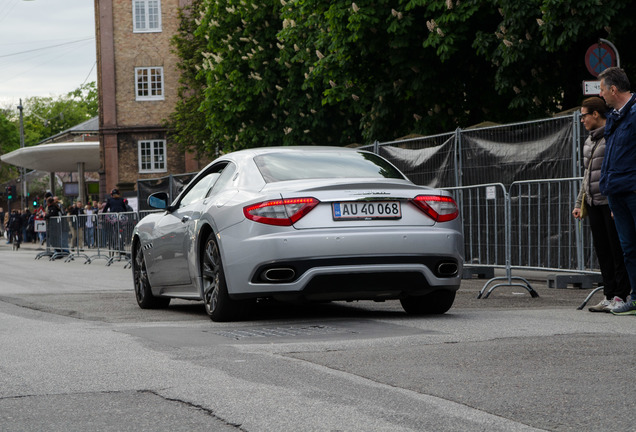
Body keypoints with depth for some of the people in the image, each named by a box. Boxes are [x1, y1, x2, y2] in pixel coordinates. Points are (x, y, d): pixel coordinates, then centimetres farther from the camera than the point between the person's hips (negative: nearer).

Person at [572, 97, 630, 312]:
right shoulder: (590, 140, 19)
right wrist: (579, 203, 21)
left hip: (611, 203, -9)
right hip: (594, 204, 9)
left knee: (618, 251, -5)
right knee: (602, 252, 8)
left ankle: (620, 296, -3)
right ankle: (609, 296, 11)